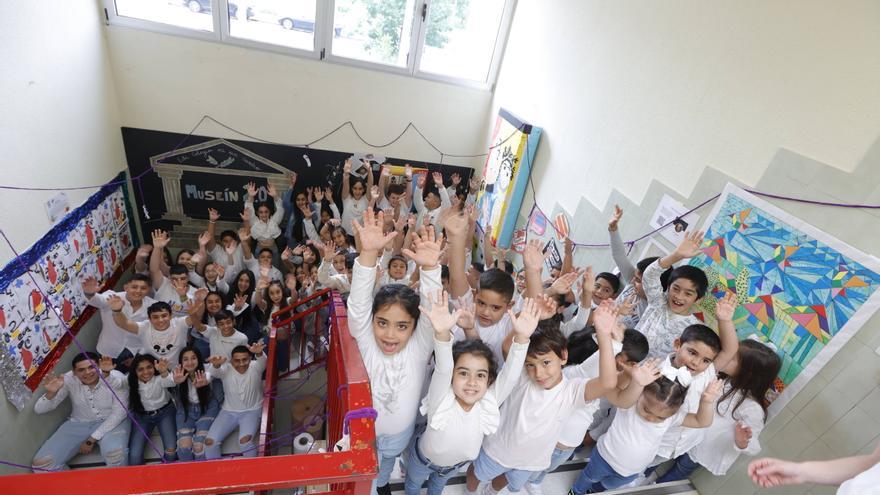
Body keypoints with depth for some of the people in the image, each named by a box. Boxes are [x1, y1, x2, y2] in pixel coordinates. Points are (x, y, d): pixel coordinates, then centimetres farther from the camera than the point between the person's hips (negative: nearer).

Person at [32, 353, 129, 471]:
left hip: (111, 423, -4)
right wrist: (51, 393, -29)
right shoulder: (69, 379, -11)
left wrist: (92, 439, -20)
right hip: (79, 423, 4)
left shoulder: (116, 377, -20)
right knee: (41, 463, -13)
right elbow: (39, 409, -8)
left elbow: (118, 413, -17)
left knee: (115, 453, -34)